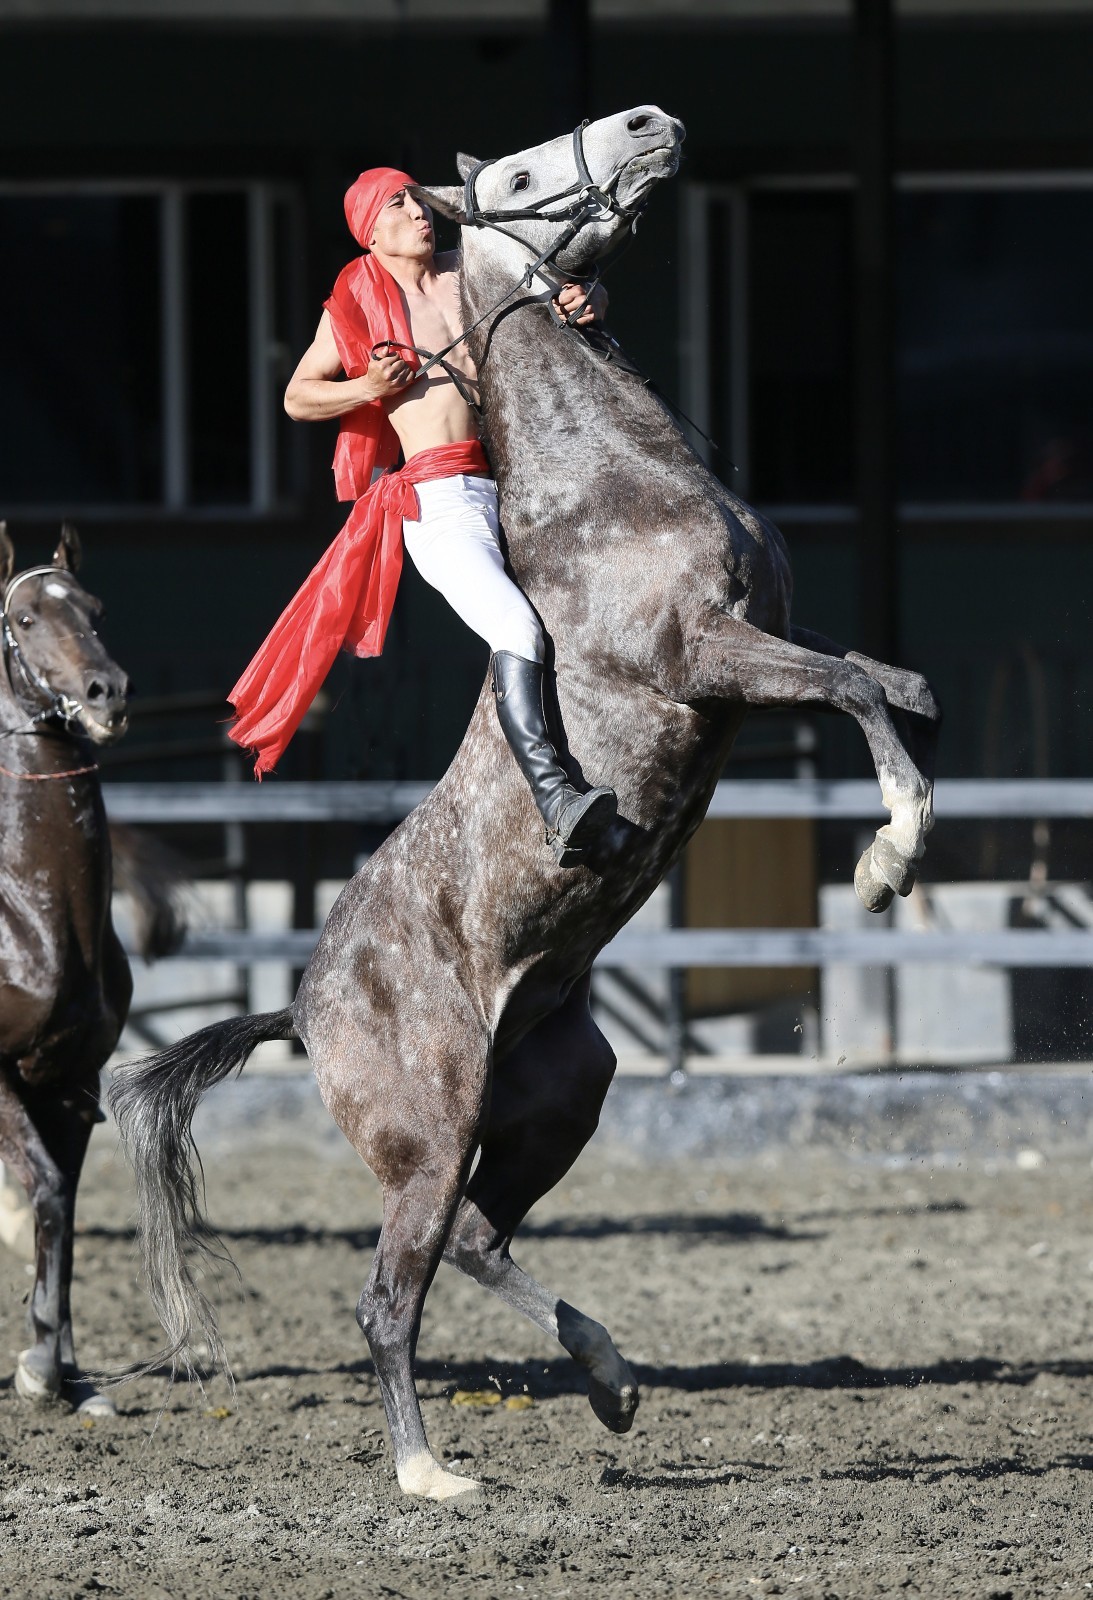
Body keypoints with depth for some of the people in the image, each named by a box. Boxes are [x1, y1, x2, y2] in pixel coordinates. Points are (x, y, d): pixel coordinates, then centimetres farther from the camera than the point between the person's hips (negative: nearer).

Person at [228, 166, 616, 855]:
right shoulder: (355, 304, 5)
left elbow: (583, 293, 24)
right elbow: (297, 397, 10)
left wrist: (587, 301, -1)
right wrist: (367, 388, -8)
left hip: (503, 483, 7)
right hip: (437, 503, -6)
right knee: (519, 631, -25)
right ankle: (554, 799, -36)